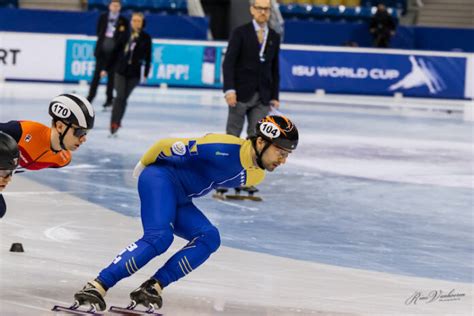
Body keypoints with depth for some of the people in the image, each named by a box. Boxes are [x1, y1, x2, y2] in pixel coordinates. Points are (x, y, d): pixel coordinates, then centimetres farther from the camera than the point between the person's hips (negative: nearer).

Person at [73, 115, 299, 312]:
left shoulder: (256, 176, 3)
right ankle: (97, 287, -31)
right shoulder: (223, 150, -25)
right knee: (159, 237, -29)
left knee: (209, 238, -13)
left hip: (179, 200, 9)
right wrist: (143, 165, 2)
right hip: (160, 178, -9)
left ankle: (152, 288, -19)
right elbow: (166, 146, -15)